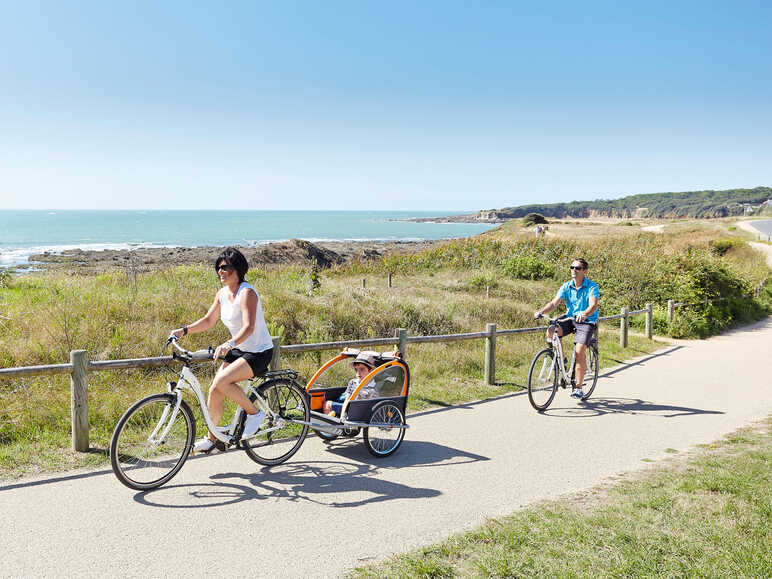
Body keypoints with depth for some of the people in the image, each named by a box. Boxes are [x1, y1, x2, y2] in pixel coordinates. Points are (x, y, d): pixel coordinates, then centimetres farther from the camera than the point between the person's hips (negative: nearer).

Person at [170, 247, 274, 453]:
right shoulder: (222, 293, 4)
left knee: (221, 381, -26)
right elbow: (208, 321, 11)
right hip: (238, 350, 8)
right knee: (215, 390, -2)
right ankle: (211, 438, 16)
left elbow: (248, 327, -32)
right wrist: (184, 330, -2)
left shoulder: (247, 293, -20)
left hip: (259, 352, -8)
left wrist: (229, 344, -48)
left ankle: (254, 412, -4)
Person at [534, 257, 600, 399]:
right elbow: (554, 303, -9)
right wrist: (541, 311, -28)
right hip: (570, 318, 4)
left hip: (587, 321, -4)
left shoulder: (592, 286, -11)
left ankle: (579, 387, -6)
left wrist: (584, 314, -48)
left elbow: (593, 305, -26)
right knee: (550, 331, -24)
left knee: (579, 352, -20)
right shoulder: (566, 286, 0)